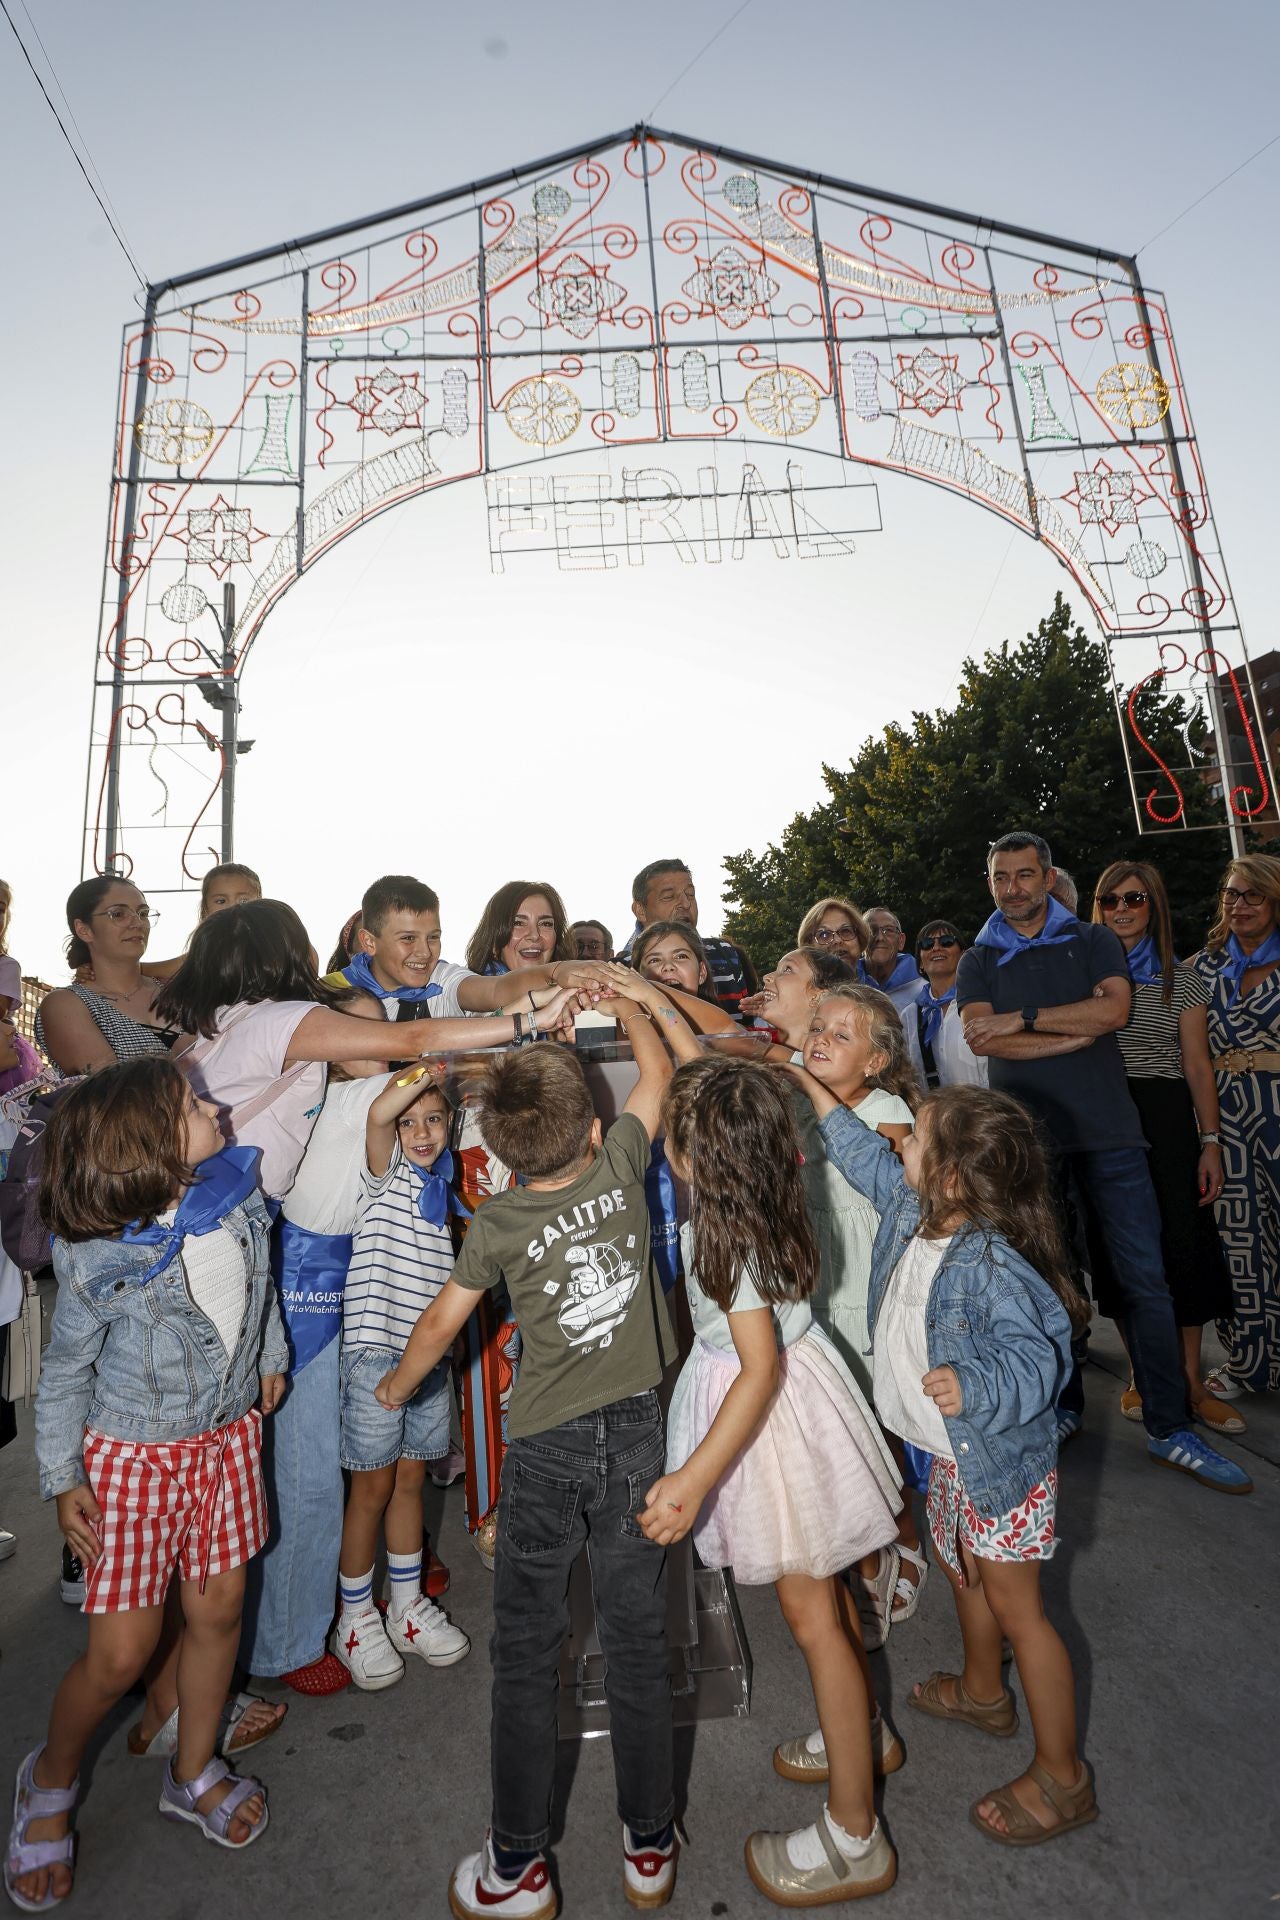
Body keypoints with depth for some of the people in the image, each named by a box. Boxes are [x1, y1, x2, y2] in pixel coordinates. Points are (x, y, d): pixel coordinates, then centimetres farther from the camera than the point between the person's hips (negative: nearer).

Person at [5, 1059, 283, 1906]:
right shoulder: (100, 1257, -25)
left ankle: (194, 1773, 43)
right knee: (121, 1654, 8)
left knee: (219, 1611, 16)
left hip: (228, 1436, 4)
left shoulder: (237, 1191, -12)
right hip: (134, 1454, -4)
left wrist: (271, 1357, 15)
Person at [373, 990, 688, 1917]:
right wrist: (620, 995, 18)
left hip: (546, 1448, -1)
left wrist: (395, 1388, 20)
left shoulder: (498, 1223, -13)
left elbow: (441, 1323, 1)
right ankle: (650, 1844, 35)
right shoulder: (621, 1164, -13)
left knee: (525, 1652, 17)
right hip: (636, 1432, 2)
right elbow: (657, 1067, 4)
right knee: (639, 1640, 17)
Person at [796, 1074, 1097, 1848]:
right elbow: (864, 1154, 5)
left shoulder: (994, 1267, -34)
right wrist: (813, 1088, 6)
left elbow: (1038, 1360, -33)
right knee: (962, 1568, 29)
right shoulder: (910, 1209, -10)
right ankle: (984, 1693, 55)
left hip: (1001, 1459, -9)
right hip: (953, 1452, 9)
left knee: (1016, 1608, 9)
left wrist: (975, 1387, -49)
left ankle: (1063, 1779, 31)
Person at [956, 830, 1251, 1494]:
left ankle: (1170, 1429, 14)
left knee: (1144, 1277, 1)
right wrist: (1076, 1034, -11)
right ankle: (1064, 1407, 26)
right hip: (1026, 1137, 1)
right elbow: (981, 1038, -8)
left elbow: (1113, 1009, -9)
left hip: (1108, 1132, 0)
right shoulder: (978, 962, 9)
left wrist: (1023, 1019, -11)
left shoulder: (1093, 941, 9)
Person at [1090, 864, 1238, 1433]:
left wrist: (1210, 1142, -1)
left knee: (1181, 1241, 0)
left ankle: (1191, 1380, 14)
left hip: (1166, 1118, 0)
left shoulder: (1184, 979, 6)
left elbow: (1198, 1065, 4)